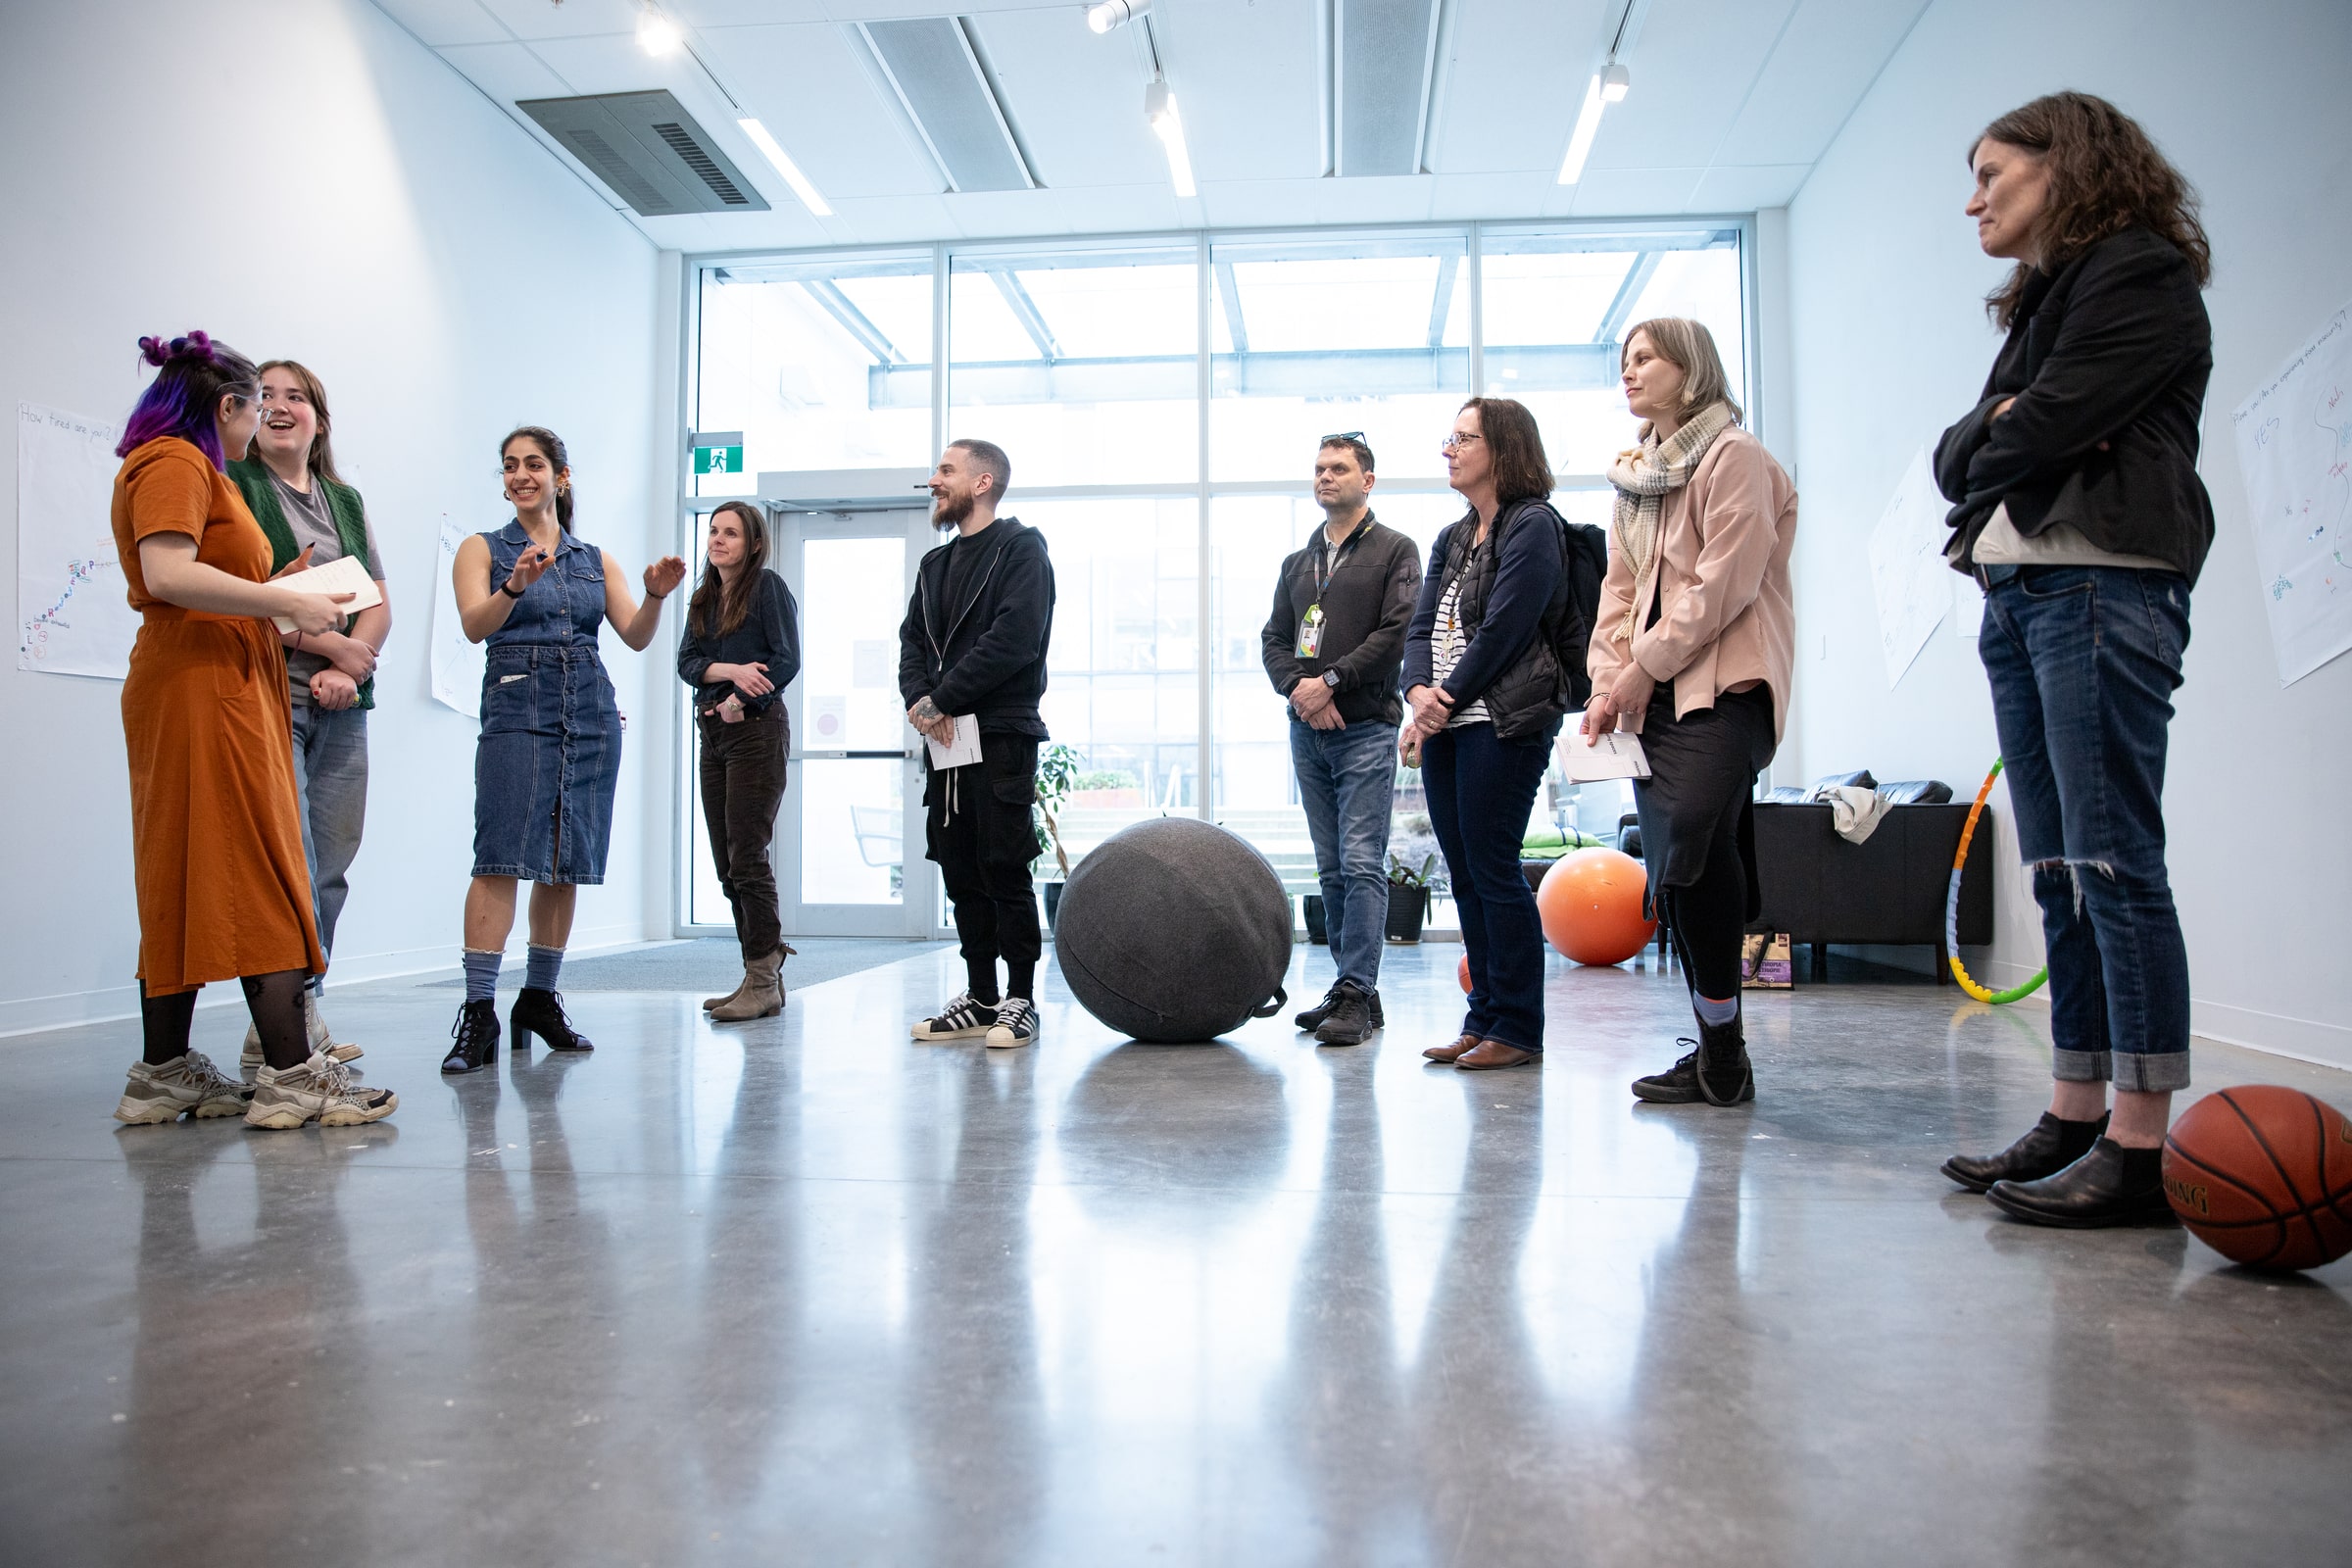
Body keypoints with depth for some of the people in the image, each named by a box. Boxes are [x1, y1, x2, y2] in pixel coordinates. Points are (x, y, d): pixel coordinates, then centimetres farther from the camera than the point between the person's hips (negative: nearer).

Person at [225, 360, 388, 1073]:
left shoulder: (347, 501, 20)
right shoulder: (233, 486, 4)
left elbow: (380, 605, 13)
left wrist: (349, 669, -4)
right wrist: (333, 644, -11)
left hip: (341, 703, 5)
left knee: (331, 868, 3)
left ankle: (286, 1027, 11)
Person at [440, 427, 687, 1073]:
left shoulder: (596, 559, 17)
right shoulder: (482, 549, 9)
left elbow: (636, 636, 5)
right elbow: (475, 625, -9)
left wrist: (656, 594, -15)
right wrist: (516, 586, -28)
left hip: (591, 715, 3)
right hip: (518, 709, -3)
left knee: (568, 863, 3)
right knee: (502, 859, -15)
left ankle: (540, 998, 13)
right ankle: (479, 1010, -15)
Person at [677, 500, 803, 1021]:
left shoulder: (767, 587, -2)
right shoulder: (703, 598, 18)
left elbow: (787, 660, -10)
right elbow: (687, 662, 6)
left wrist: (740, 702, -13)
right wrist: (731, 671, -13)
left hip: (757, 730, -7)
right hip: (713, 734, 7)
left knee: (746, 857, -11)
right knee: (727, 863, 5)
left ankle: (764, 982, -6)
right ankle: (760, 976, 10)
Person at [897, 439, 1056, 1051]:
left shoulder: (1021, 550, -2)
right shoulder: (935, 564, 21)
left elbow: (1013, 638, -16)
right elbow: (912, 639, 14)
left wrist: (942, 699, -15)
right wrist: (918, 698, -7)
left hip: (1002, 736, -7)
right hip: (943, 741, 7)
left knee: (1005, 871, -5)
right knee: (961, 875, 9)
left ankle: (1020, 1001, 4)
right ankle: (980, 999, 17)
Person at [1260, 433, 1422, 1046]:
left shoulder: (1395, 550, 3)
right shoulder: (1297, 562, 20)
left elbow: (1398, 632, -9)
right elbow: (1274, 638, 14)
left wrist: (1330, 681, -13)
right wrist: (1297, 687, -5)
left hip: (1366, 727, -6)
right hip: (1307, 731, 6)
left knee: (1362, 863, -10)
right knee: (1332, 869, 8)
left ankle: (1356, 994, -8)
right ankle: (1352, 988, 14)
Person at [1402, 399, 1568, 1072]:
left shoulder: (1532, 527, -6)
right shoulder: (1452, 539, 19)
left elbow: (1502, 631, -14)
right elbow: (1421, 626, 12)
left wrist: (1445, 706, -11)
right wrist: (1419, 692, -7)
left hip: (1505, 723, -8)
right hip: (1445, 725, 8)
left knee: (1493, 871, -6)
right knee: (1464, 875, 9)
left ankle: (1516, 1029, 4)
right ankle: (1483, 1019, 18)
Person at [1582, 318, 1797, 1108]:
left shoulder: (1735, 456, -3)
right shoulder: (1636, 475, 22)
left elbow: (1724, 582, -12)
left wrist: (1645, 666, -10)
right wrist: (1608, 681, 5)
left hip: (1722, 686, -8)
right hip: (1652, 694, 8)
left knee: (1694, 841, -23)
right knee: (1672, 869, 3)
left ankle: (1722, 1047, -13)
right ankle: (1714, 1049, 11)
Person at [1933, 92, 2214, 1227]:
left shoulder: (2141, 275, 0)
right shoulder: (2040, 304, 27)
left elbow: (2043, 427, -13)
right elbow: (1958, 457, 16)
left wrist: (2006, 438, 7)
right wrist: (1999, 430, -3)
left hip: (2102, 585, -9)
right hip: (2016, 591, 9)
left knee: (2114, 863, -11)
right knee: (2061, 873, 6)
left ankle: (2142, 1149, -8)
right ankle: (2074, 1121, 11)